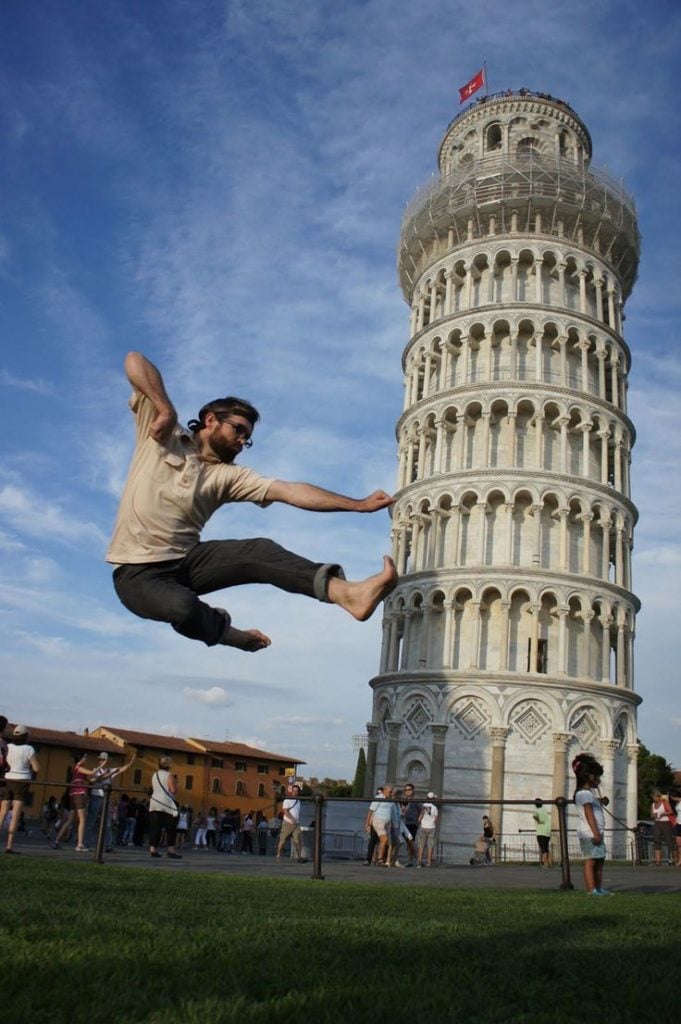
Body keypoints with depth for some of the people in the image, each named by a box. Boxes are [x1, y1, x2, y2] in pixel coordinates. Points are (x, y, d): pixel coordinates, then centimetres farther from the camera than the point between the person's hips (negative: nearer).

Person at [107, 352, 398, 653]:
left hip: (185, 561, 4)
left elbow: (290, 492, -4)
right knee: (184, 607, -36)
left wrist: (359, 505, -14)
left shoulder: (229, 475, 7)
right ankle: (220, 627, 0)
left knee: (259, 552, -24)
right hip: (138, 571, -3)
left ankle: (347, 592, -37)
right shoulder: (161, 434, 0)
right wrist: (166, 411, -19)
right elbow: (134, 361, -5)